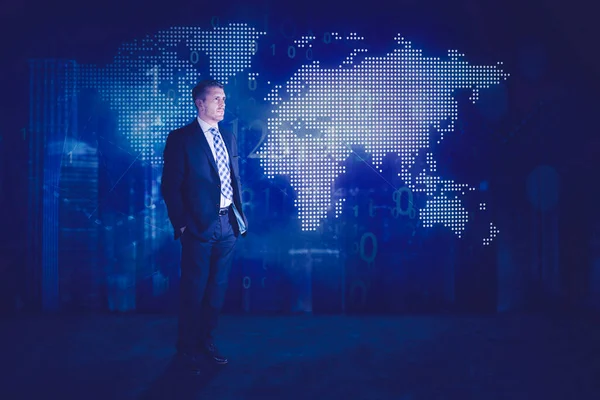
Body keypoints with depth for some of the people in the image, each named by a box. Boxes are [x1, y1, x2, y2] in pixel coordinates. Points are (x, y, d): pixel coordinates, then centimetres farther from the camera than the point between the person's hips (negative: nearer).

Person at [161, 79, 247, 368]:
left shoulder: (228, 138, 12)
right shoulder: (181, 138, -6)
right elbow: (170, 186, -8)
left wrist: (240, 216, 9)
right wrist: (181, 225, -11)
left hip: (228, 225, 6)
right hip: (200, 226, -6)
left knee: (218, 288, 13)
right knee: (194, 289, 5)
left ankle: (207, 341, 28)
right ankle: (188, 346, 21)